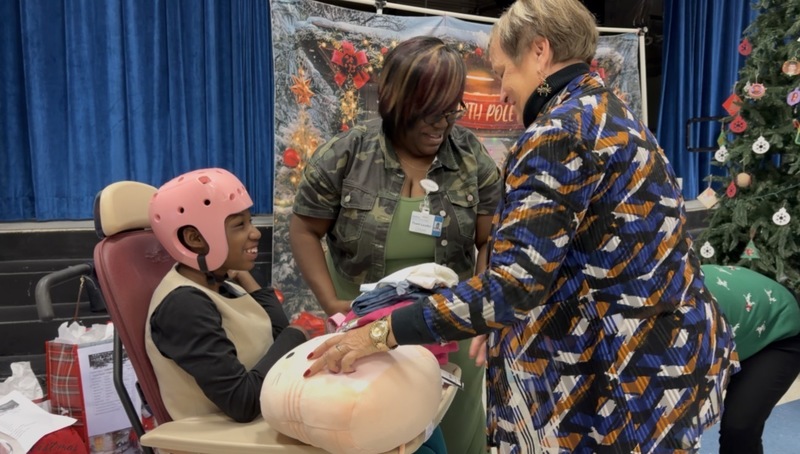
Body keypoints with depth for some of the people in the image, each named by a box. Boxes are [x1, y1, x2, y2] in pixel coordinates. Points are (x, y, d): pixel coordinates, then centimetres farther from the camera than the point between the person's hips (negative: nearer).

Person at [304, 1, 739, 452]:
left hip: (626, 372, -9)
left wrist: (385, 332, -20)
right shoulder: (608, 111, 10)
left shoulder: (561, 130, -20)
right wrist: (503, 323, 14)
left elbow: (513, 285, -26)